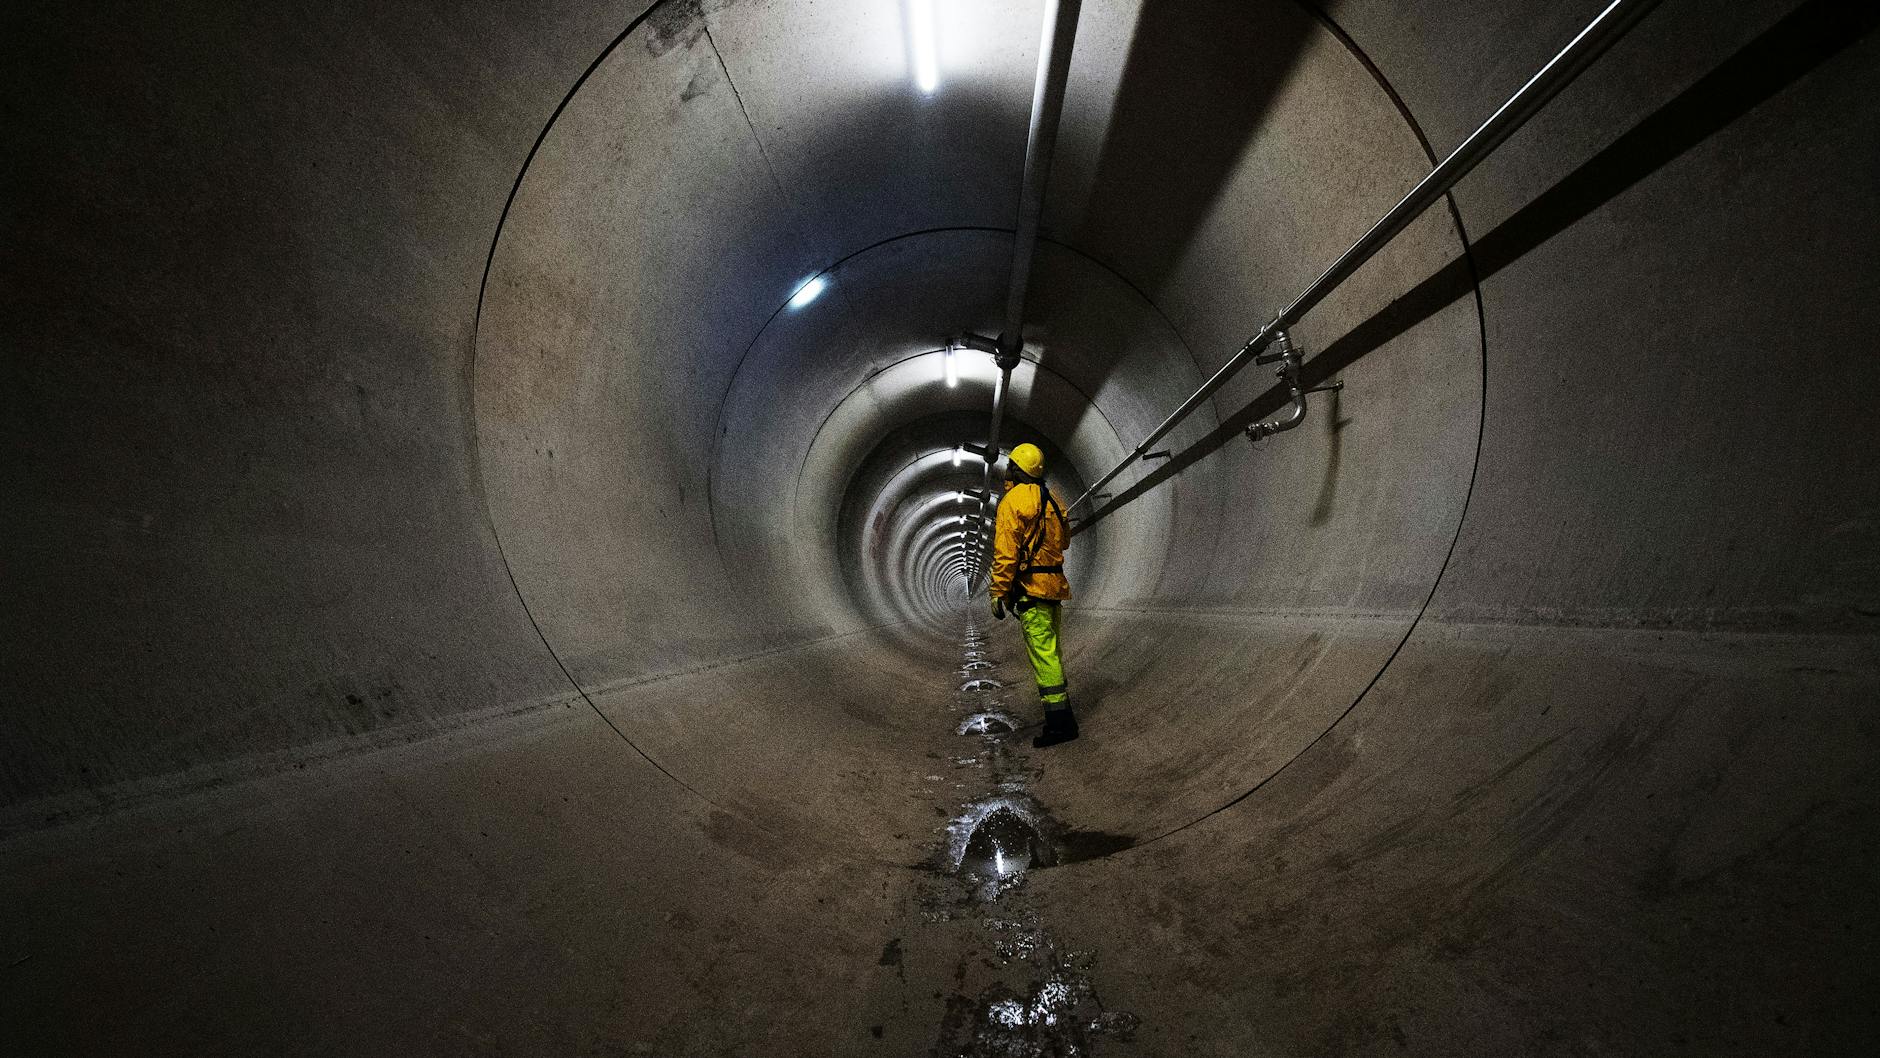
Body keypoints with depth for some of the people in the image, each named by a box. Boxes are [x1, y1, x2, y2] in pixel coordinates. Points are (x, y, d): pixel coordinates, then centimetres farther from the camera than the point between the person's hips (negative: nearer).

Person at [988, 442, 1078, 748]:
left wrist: (998, 592, -13)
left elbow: (1005, 552, -16)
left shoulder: (1012, 501, -11)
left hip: (1031, 586, -8)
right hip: (1055, 583, 9)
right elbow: (1064, 539, 25)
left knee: (1042, 652, -8)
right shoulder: (1051, 499, 13)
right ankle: (1060, 703, 31)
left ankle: (1061, 722, -7)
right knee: (1051, 650, 19)